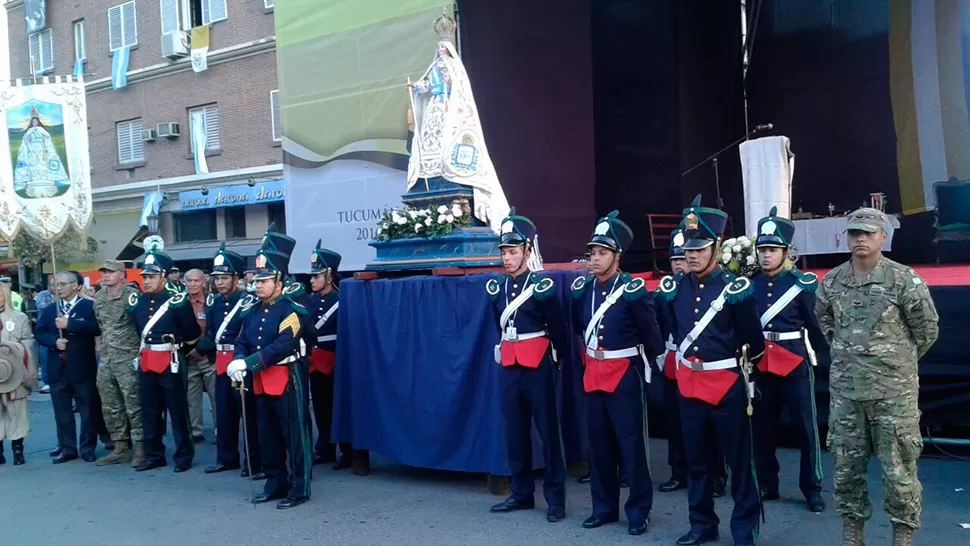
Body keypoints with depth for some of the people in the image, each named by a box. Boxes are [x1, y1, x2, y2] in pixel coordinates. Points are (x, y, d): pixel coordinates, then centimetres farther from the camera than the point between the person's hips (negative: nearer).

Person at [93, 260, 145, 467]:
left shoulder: (131, 295, -11)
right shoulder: (98, 298, 11)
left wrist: (140, 354, -11)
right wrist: (104, 344, 18)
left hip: (127, 359, -7)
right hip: (105, 359, 7)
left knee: (134, 406, -4)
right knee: (110, 407, 11)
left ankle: (139, 449, 3)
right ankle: (121, 448, 20)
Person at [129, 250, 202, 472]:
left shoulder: (177, 302, -11)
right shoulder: (136, 303, 6)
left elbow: (193, 335, -3)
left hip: (171, 363, -6)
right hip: (145, 363, 6)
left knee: (178, 411, 3)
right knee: (149, 413, 11)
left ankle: (184, 456, 11)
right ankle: (154, 456, 22)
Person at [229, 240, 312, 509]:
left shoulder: (290, 310, -12)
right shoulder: (251, 311, 12)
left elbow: (282, 346, -22)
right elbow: (242, 342, 10)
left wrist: (247, 364, -25)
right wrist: (236, 362, -13)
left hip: (287, 378, -8)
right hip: (261, 381, 8)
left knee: (293, 434, -2)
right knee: (267, 435, 13)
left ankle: (300, 487, 6)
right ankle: (276, 482, 25)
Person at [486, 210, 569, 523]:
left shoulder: (543, 285, -10)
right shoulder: (497, 288, 7)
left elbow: (558, 331, -2)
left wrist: (555, 359, 6)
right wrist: (507, 351, 14)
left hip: (538, 367, -6)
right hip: (509, 367, 6)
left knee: (548, 431, 1)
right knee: (514, 432, 11)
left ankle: (555, 498, 9)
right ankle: (522, 494, 22)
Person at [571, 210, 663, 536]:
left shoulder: (632, 291, -13)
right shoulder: (582, 289, 2)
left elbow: (652, 335, -3)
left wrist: (649, 364, 7)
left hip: (626, 375, -5)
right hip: (593, 375, 5)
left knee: (631, 445, 2)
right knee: (598, 445, 11)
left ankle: (638, 511, 14)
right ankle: (604, 507, 23)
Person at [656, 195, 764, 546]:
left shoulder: (736, 288, -12)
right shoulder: (673, 289, 1)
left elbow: (754, 343, -4)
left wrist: (733, 358, 8)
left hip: (727, 385, -4)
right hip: (689, 384, 4)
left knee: (738, 460, 7)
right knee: (696, 460, 14)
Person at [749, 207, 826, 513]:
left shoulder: (803, 283, -5)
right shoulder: (750, 286, 5)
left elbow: (816, 325, -1)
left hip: (796, 362, -3)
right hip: (760, 364, 3)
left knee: (806, 427, 2)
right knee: (762, 428, 10)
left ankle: (812, 488, 15)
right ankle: (766, 484, 23)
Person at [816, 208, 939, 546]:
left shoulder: (905, 280, -9)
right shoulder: (831, 282, 2)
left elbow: (927, 328, 2)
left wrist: (899, 361, 10)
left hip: (894, 391, -4)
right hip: (845, 391, 4)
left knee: (899, 471, 2)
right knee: (846, 467, 11)